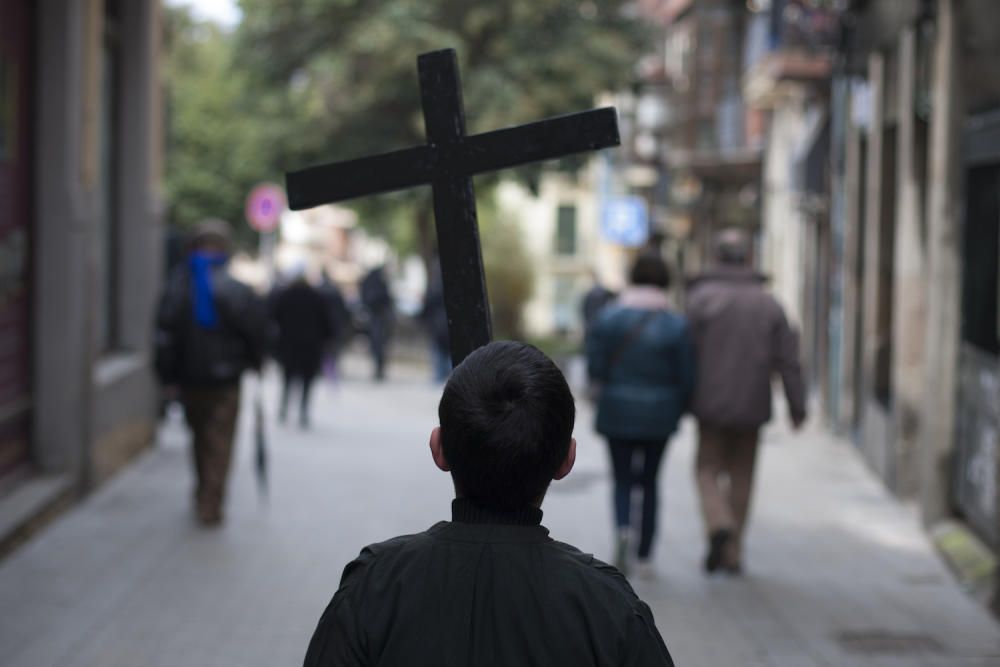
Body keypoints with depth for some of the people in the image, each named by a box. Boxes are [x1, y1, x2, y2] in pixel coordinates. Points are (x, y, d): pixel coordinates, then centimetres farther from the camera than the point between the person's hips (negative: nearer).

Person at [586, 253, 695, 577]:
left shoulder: (608, 317, -7)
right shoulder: (676, 324, -7)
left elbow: (595, 368, -7)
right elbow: (687, 378, -6)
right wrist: (678, 411, 12)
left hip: (617, 414, 0)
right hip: (659, 416, 0)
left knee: (622, 481, 12)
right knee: (649, 482, 15)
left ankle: (623, 528, -18)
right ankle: (645, 556, 14)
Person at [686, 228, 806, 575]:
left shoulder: (702, 297, -7)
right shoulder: (768, 303, 3)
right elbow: (788, 360, 2)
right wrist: (797, 405, 8)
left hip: (711, 403, -2)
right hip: (752, 405, 2)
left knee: (708, 468, 8)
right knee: (741, 474, 11)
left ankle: (718, 524, -19)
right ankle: (733, 551, 12)